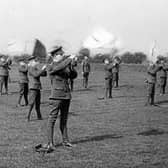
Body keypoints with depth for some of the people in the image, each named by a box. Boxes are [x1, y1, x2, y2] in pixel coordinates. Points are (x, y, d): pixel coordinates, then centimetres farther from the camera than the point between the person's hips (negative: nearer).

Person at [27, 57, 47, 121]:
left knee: (38, 103, 13)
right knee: (31, 103, -10)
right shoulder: (31, 68, -8)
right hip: (33, 88, -8)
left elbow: (44, 74, 16)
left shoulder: (36, 68, 16)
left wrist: (44, 69, 0)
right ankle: (28, 117, -8)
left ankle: (39, 116, 19)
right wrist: (42, 69, -16)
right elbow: (36, 75, -22)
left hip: (38, 88, 8)